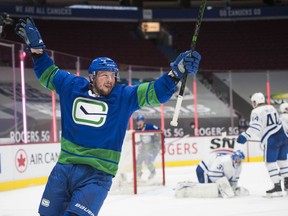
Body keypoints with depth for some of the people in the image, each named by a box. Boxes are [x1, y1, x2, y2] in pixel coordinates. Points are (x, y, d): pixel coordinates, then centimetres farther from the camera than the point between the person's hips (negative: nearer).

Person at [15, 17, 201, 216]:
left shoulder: (124, 96, -1)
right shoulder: (72, 86, 5)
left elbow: (157, 92, -6)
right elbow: (47, 73, 20)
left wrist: (177, 72, -20)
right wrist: (35, 46, 13)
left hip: (97, 174, -3)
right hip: (63, 167, 3)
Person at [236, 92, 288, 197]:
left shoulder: (256, 111, -5)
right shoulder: (271, 108, 19)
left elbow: (255, 127, -17)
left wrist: (245, 136, -18)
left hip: (271, 140, -8)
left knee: (270, 162, -3)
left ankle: (277, 187, -9)